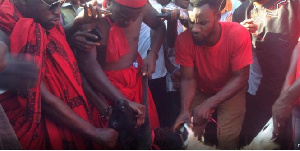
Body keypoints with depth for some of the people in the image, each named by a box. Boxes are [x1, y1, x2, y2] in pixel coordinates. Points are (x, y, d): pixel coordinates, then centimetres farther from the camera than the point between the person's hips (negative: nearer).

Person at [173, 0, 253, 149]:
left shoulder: (238, 34, -30)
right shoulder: (184, 40, -24)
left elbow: (241, 77, -25)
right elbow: (188, 79, -17)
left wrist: (208, 104, -35)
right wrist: (185, 110, -36)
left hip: (231, 91, -2)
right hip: (200, 91, 2)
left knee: (227, 137, -17)